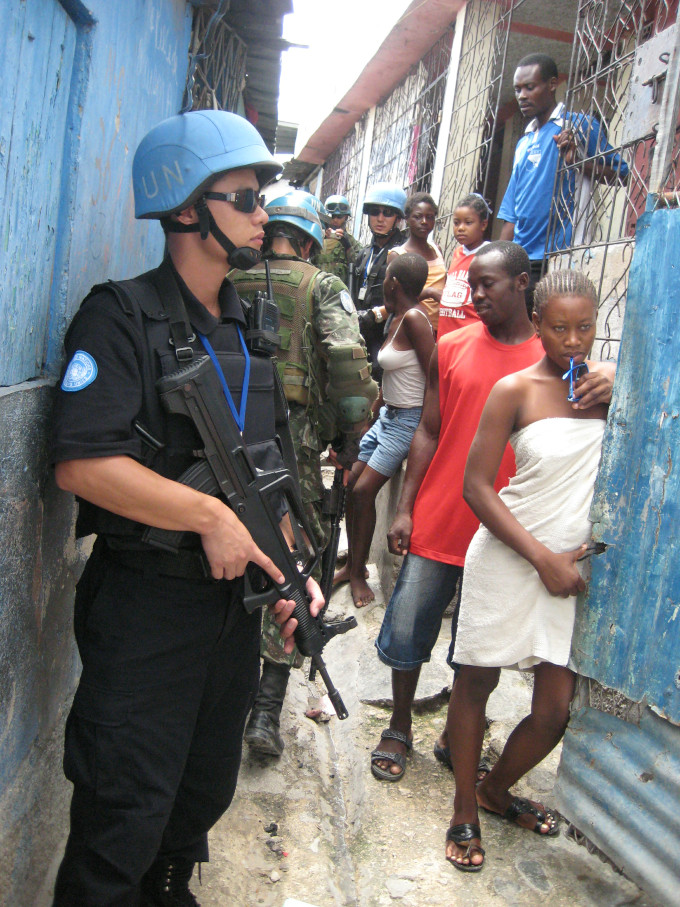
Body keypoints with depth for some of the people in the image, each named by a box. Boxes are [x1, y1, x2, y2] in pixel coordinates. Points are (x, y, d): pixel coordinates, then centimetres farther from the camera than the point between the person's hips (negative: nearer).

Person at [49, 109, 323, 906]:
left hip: (234, 600, 7)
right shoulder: (123, 318, -12)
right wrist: (214, 517, -21)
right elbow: (83, 464, -24)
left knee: (205, 795, 22)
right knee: (124, 819, 3)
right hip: (146, 609, -7)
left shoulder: (245, 331, 11)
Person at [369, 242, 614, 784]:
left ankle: (455, 739, 34)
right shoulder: (452, 348, 2)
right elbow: (428, 431, 5)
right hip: (437, 525, 1)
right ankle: (399, 731, 31)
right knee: (408, 631, 9)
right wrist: (405, 509, 1)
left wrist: (610, 391, -23)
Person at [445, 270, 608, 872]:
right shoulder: (515, 391, -8)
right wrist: (542, 557, -14)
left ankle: (495, 788, 34)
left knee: (556, 709, 5)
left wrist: (620, 398, -9)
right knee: (476, 683, 8)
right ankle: (465, 810, 30)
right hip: (507, 559, -3)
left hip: (571, 568, 4)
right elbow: (476, 486, -11)